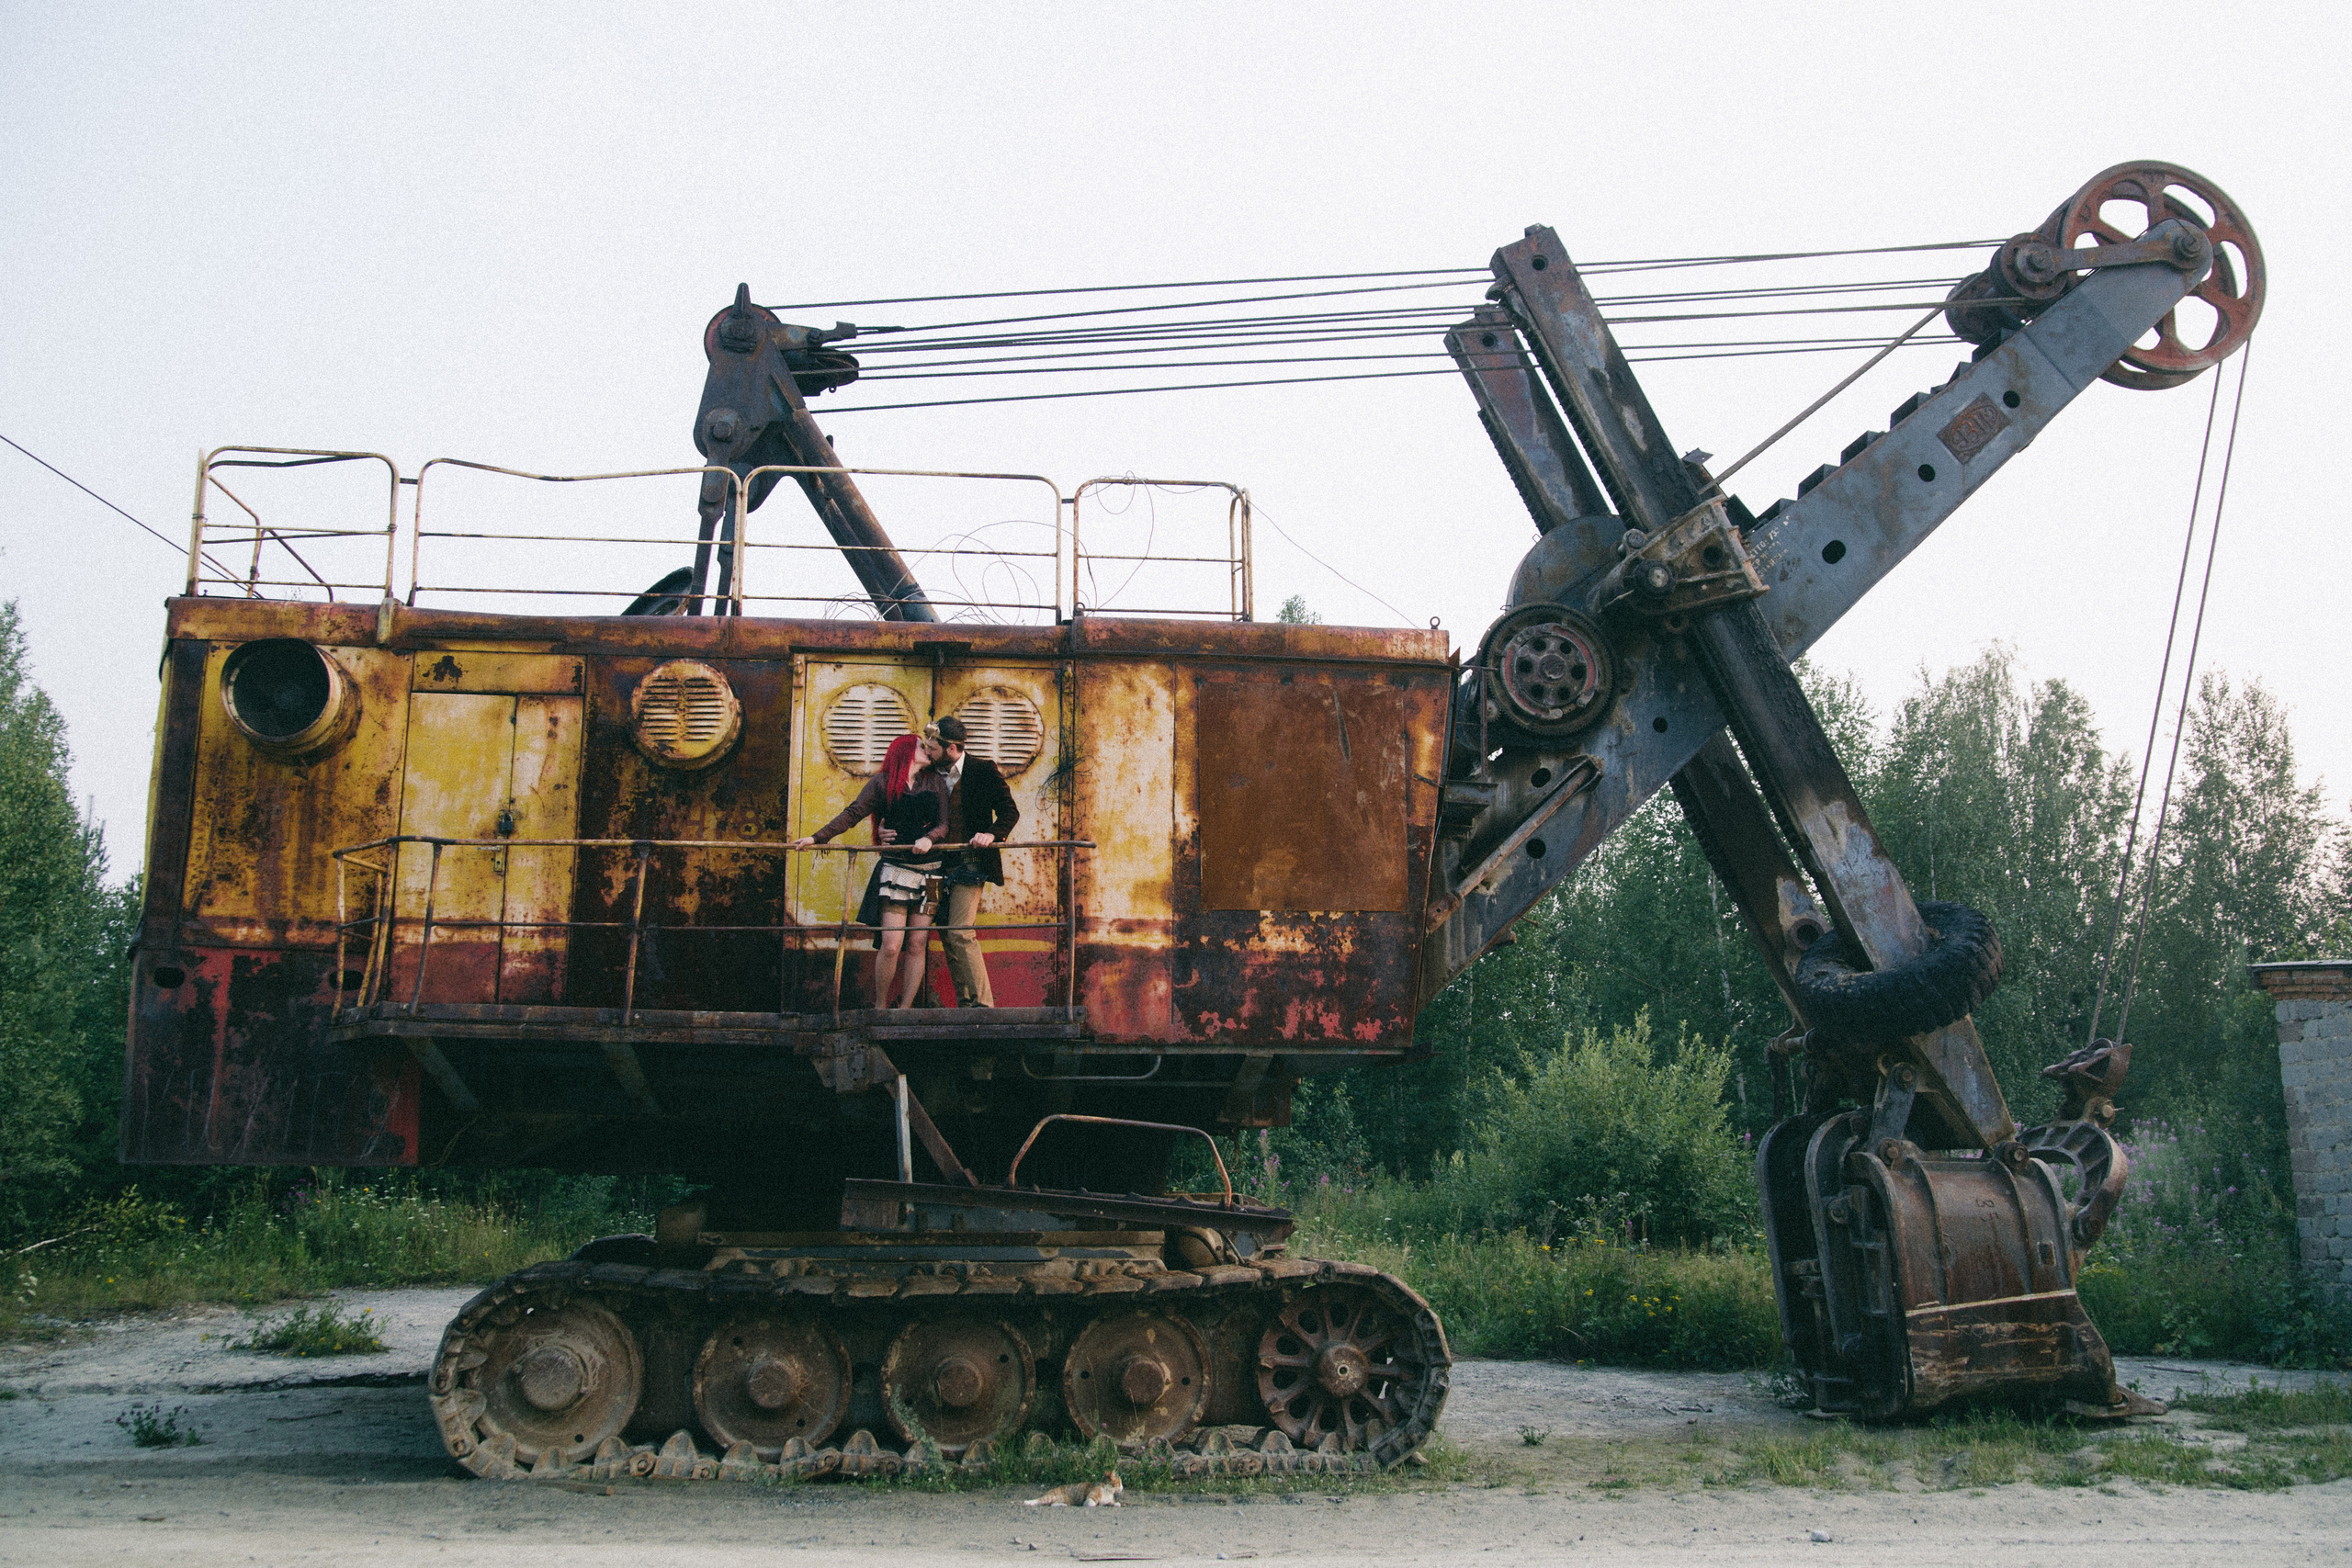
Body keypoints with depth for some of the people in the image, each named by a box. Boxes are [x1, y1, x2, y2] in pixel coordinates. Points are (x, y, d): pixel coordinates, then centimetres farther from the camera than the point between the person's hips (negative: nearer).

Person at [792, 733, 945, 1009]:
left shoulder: (935, 782, 13)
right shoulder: (882, 782, 7)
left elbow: (944, 824, 6)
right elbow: (852, 814, 5)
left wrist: (929, 838, -15)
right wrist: (817, 838, -2)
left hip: (929, 872, 3)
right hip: (895, 869, -3)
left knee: (918, 945, -2)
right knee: (891, 945, -12)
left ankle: (904, 1010, 4)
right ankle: (880, 1006, 4)